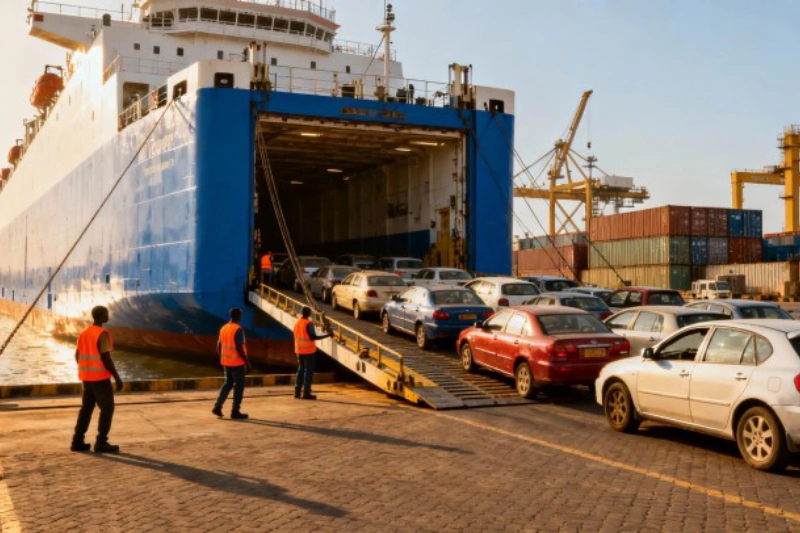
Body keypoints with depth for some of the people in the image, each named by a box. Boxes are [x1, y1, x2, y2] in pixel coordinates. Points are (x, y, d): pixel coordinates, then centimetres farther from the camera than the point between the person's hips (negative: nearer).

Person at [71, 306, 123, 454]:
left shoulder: (84, 333, 9)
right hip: (101, 378, -8)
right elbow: (106, 358, -20)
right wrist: (117, 378, -15)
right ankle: (101, 443, -1)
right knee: (107, 408, 0)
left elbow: (78, 356, 14)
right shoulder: (102, 334, -17)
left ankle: (78, 441, 14)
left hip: (87, 378, 8)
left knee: (86, 408, 15)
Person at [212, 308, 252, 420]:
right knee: (239, 386, 3)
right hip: (237, 362, -7)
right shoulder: (238, 329, -17)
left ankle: (218, 407, 10)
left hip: (226, 362, 7)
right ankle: (235, 412, 6)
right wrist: (247, 363, -16)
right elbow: (239, 348, -21)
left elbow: (219, 346, 11)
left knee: (228, 383, 19)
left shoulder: (223, 328, 7)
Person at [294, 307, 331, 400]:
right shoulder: (309, 323, -14)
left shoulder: (297, 322, 9)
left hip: (299, 350, 7)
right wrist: (327, 335, -18)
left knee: (300, 370, 13)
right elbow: (313, 337, -20)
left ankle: (297, 392, 12)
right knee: (309, 371, -2)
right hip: (308, 350, -7)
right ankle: (306, 393, -4)